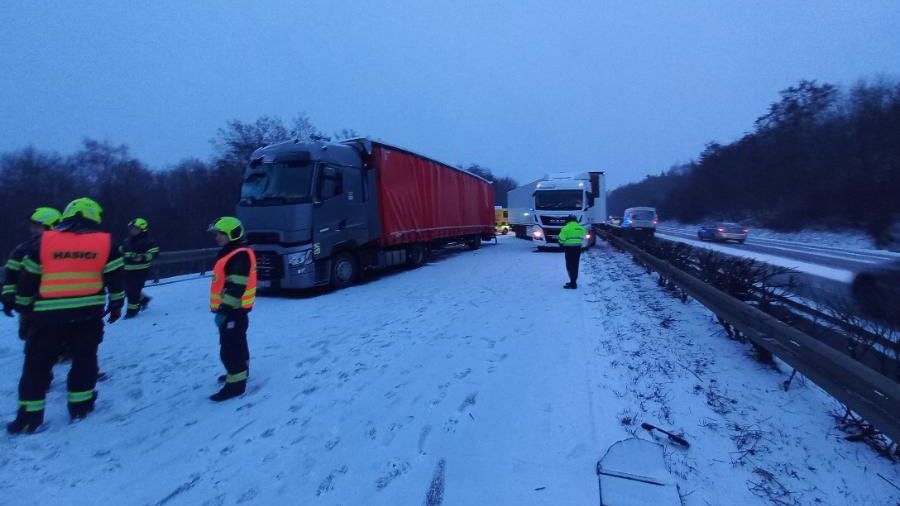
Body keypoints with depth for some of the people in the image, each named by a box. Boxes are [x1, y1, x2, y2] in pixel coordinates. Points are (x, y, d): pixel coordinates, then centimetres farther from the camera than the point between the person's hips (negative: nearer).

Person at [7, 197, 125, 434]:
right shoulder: (105, 243, 0)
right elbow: (115, 277, 4)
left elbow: (28, 278, 8)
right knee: (84, 358, 14)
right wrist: (116, 304, 15)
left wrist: (23, 304, 22)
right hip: (89, 312, 0)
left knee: (37, 361, 11)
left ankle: (29, 415, 13)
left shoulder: (43, 242, 3)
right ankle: (80, 405, 19)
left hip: (49, 313, 0)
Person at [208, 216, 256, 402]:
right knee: (236, 343, 23)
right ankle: (239, 371, 38)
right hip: (232, 308, 11)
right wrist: (224, 307, 26)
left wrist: (225, 309, -27)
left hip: (233, 310, -11)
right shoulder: (231, 253, 14)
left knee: (229, 348, -6)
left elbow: (236, 287, -27)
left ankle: (235, 383, 0)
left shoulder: (240, 255, -21)